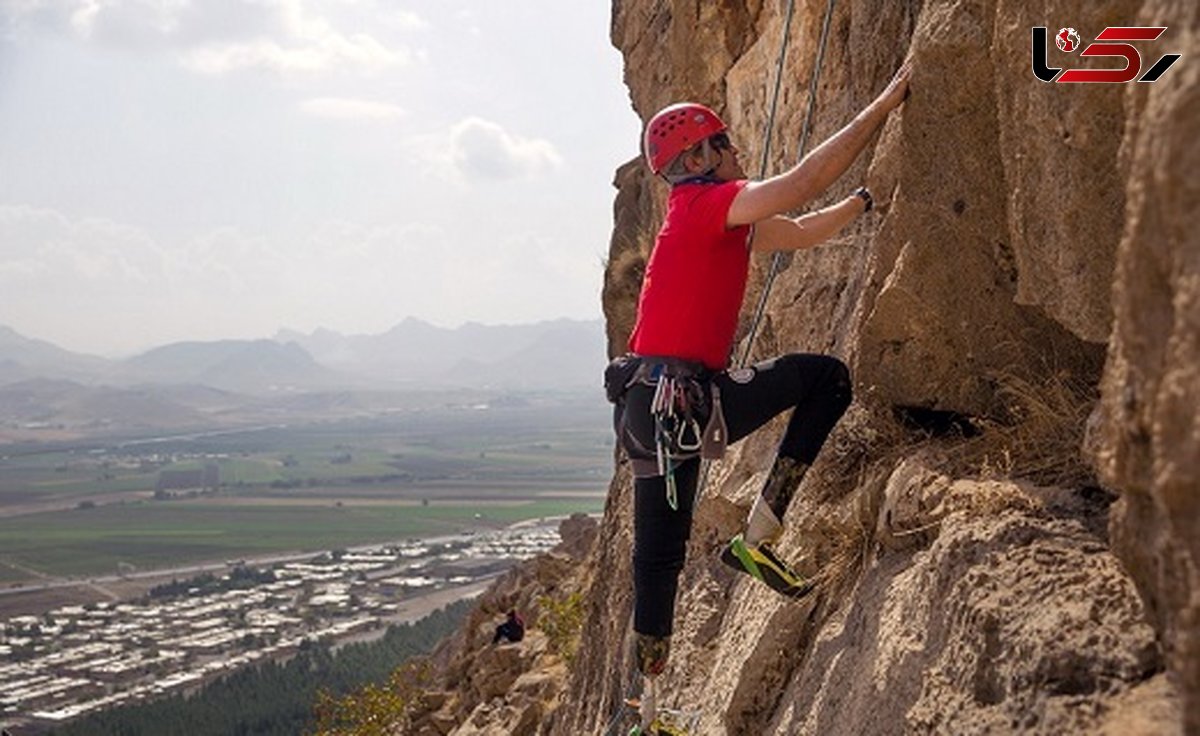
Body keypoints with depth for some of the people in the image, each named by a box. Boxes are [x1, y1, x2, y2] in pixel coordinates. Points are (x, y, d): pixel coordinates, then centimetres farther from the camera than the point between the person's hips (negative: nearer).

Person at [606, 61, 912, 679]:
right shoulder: (704, 203, -8)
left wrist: (868, 199, 29)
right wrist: (883, 106, -12)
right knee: (827, 378, -1)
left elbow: (801, 231, 32)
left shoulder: (720, 222, 21)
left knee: (658, 558, 16)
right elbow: (807, 180, -17)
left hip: (647, 411, 10)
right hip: (675, 401, -10)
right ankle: (757, 538, -4)